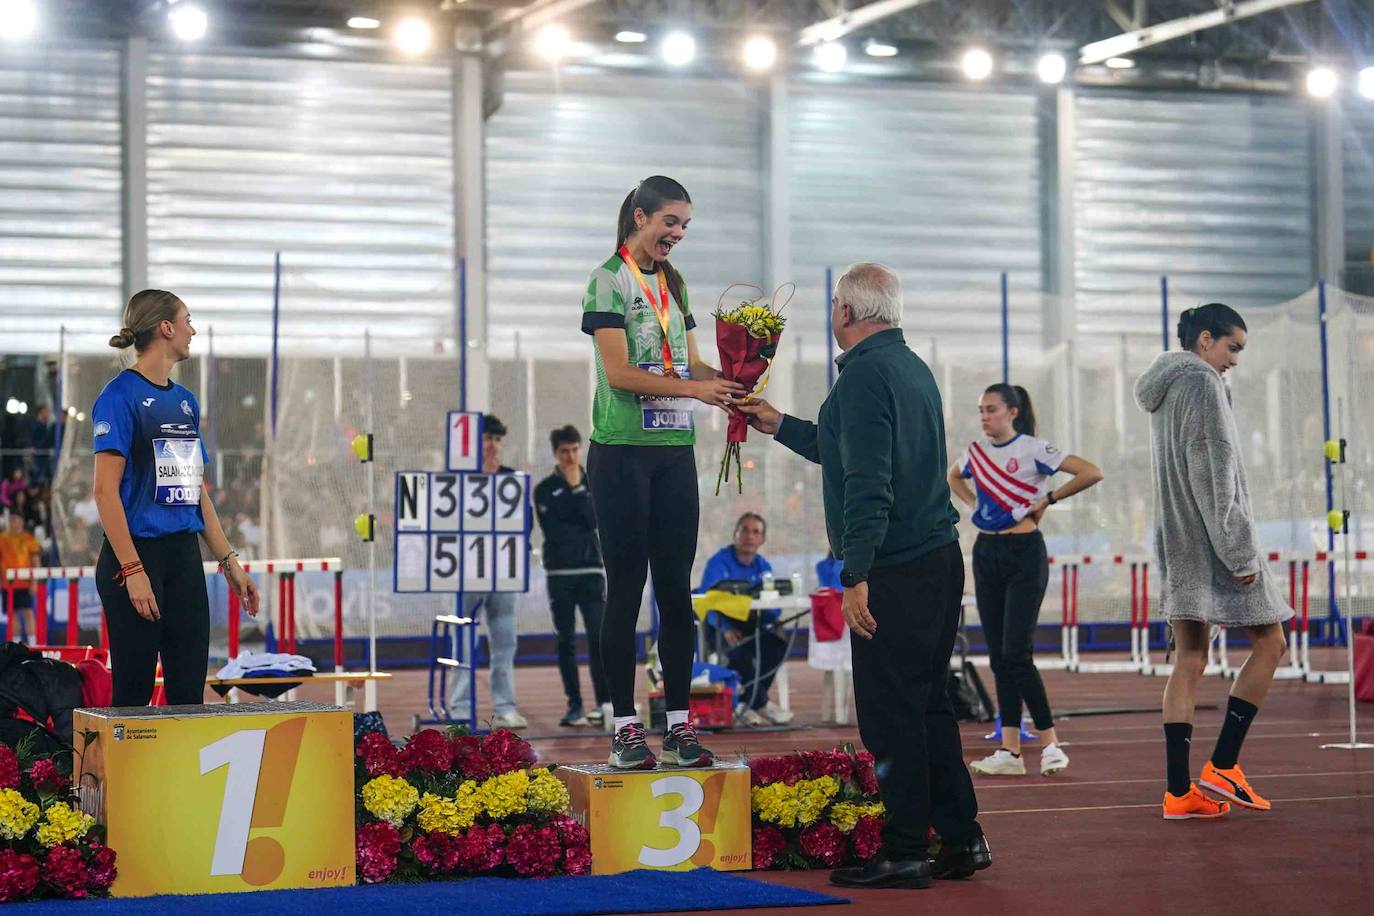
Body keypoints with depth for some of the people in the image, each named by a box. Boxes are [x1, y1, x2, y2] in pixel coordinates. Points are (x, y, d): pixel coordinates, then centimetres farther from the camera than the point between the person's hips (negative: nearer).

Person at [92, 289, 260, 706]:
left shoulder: (185, 400, 14)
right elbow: (106, 490, -15)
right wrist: (133, 570, -21)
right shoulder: (120, 396, -10)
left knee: (189, 688, 6)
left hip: (185, 555, 7)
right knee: (134, 690, -2)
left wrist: (229, 561, 14)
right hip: (136, 552, -7)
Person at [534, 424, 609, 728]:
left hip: (591, 570, 0)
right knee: (566, 640, 1)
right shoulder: (545, 489, 6)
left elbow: (593, 520, -5)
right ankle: (574, 705, 4)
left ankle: (604, 703, -10)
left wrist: (577, 488, -7)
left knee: (598, 636, -9)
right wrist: (581, 532, -8)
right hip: (560, 573, 0)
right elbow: (552, 531, -6)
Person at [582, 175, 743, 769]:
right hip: (623, 451, -6)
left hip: (675, 451, 6)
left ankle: (678, 722, 8)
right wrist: (695, 388, -21)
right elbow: (619, 372, -14)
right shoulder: (609, 280, -6)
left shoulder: (673, 284, 15)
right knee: (626, 586, -3)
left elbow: (689, 364, 15)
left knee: (676, 586, 5)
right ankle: (625, 726, 1)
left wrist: (727, 383, -5)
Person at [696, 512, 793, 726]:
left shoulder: (763, 566, 10)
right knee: (740, 649, -35)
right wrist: (725, 628, -33)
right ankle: (761, 703, -19)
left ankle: (745, 703, -18)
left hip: (753, 626, 5)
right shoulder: (718, 562, -5)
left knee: (778, 644, -25)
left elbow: (774, 608, 3)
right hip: (723, 628, -4)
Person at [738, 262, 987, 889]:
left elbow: (867, 483, -22)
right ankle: (960, 839, 18)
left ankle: (903, 855, 0)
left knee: (890, 714, -4)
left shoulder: (865, 374, -13)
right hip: (940, 558, 9)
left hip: (895, 572, -9)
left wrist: (856, 575, -24)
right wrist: (778, 426, 38)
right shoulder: (914, 368, 17)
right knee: (927, 706, 15)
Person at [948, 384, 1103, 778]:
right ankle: (1009, 752, 6)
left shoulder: (1032, 449, -8)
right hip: (986, 553, 6)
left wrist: (1048, 499, -10)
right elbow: (954, 477, 32)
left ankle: (1051, 745, -4)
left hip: (1024, 555, -6)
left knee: (1016, 654, -12)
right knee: (998, 657, 4)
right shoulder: (975, 451, 9)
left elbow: (1092, 473, -16)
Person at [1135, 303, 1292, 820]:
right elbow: (1215, 476, -17)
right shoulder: (1203, 385, -11)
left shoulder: (1163, 391, 18)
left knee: (1189, 661, 6)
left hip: (1177, 545, 9)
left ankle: (1178, 791, 2)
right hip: (1212, 542, -9)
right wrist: (1239, 552, -17)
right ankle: (1221, 766, -4)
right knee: (1270, 644, 1)